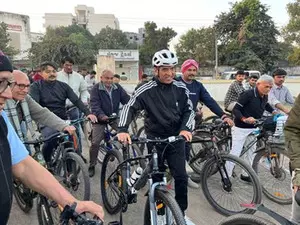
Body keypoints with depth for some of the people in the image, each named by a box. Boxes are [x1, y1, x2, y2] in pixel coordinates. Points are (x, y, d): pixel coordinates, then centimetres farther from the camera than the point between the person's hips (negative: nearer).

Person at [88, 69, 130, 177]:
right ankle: (92, 166, 11)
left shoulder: (117, 88, -1)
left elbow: (126, 100, -7)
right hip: (100, 119, -3)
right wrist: (101, 115, -40)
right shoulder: (96, 89, -12)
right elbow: (95, 105, -22)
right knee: (95, 143, -8)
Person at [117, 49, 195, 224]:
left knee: (181, 177, 0)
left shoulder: (181, 89, -3)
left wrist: (186, 128, -15)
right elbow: (130, 108, -13)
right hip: (155, 139, -1)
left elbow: (189, 110, 2)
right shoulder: (147, 90, -11)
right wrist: (123, 130, -27)